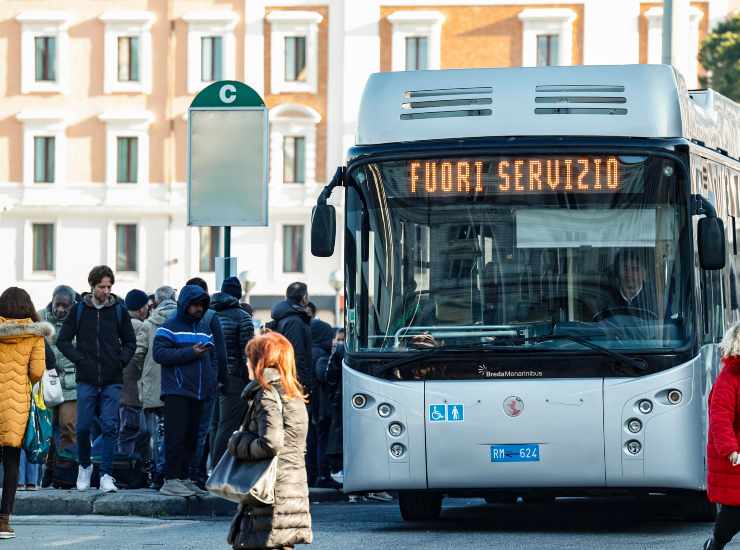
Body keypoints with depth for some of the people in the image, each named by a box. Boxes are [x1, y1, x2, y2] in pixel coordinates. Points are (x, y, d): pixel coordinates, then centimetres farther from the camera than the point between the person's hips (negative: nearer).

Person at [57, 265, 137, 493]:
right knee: (83, 427, 1)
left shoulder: (119, 310, 5)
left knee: (110, 427, -6)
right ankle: (84, 466, 24)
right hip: (87, 380, 0)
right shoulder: (79, 310, 3)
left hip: (112, 380, 0)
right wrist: (79, 359, -6)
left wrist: (121, 361, -2)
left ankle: (106, 475, -2)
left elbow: (130, 342, 14)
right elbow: (63, 340, 5)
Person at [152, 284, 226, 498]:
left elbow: (214, 356, 24)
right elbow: (160, 353, -13)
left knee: (191, 438, 8)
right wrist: (190, 353, -18)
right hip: (176, 392, -7)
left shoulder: (206, 328, 19)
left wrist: (213, 378, 7)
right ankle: (171, 480, -11)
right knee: (176, 437, -11)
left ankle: (184, 478, 14)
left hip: (199, 392, 7)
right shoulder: (170, 327, -3)